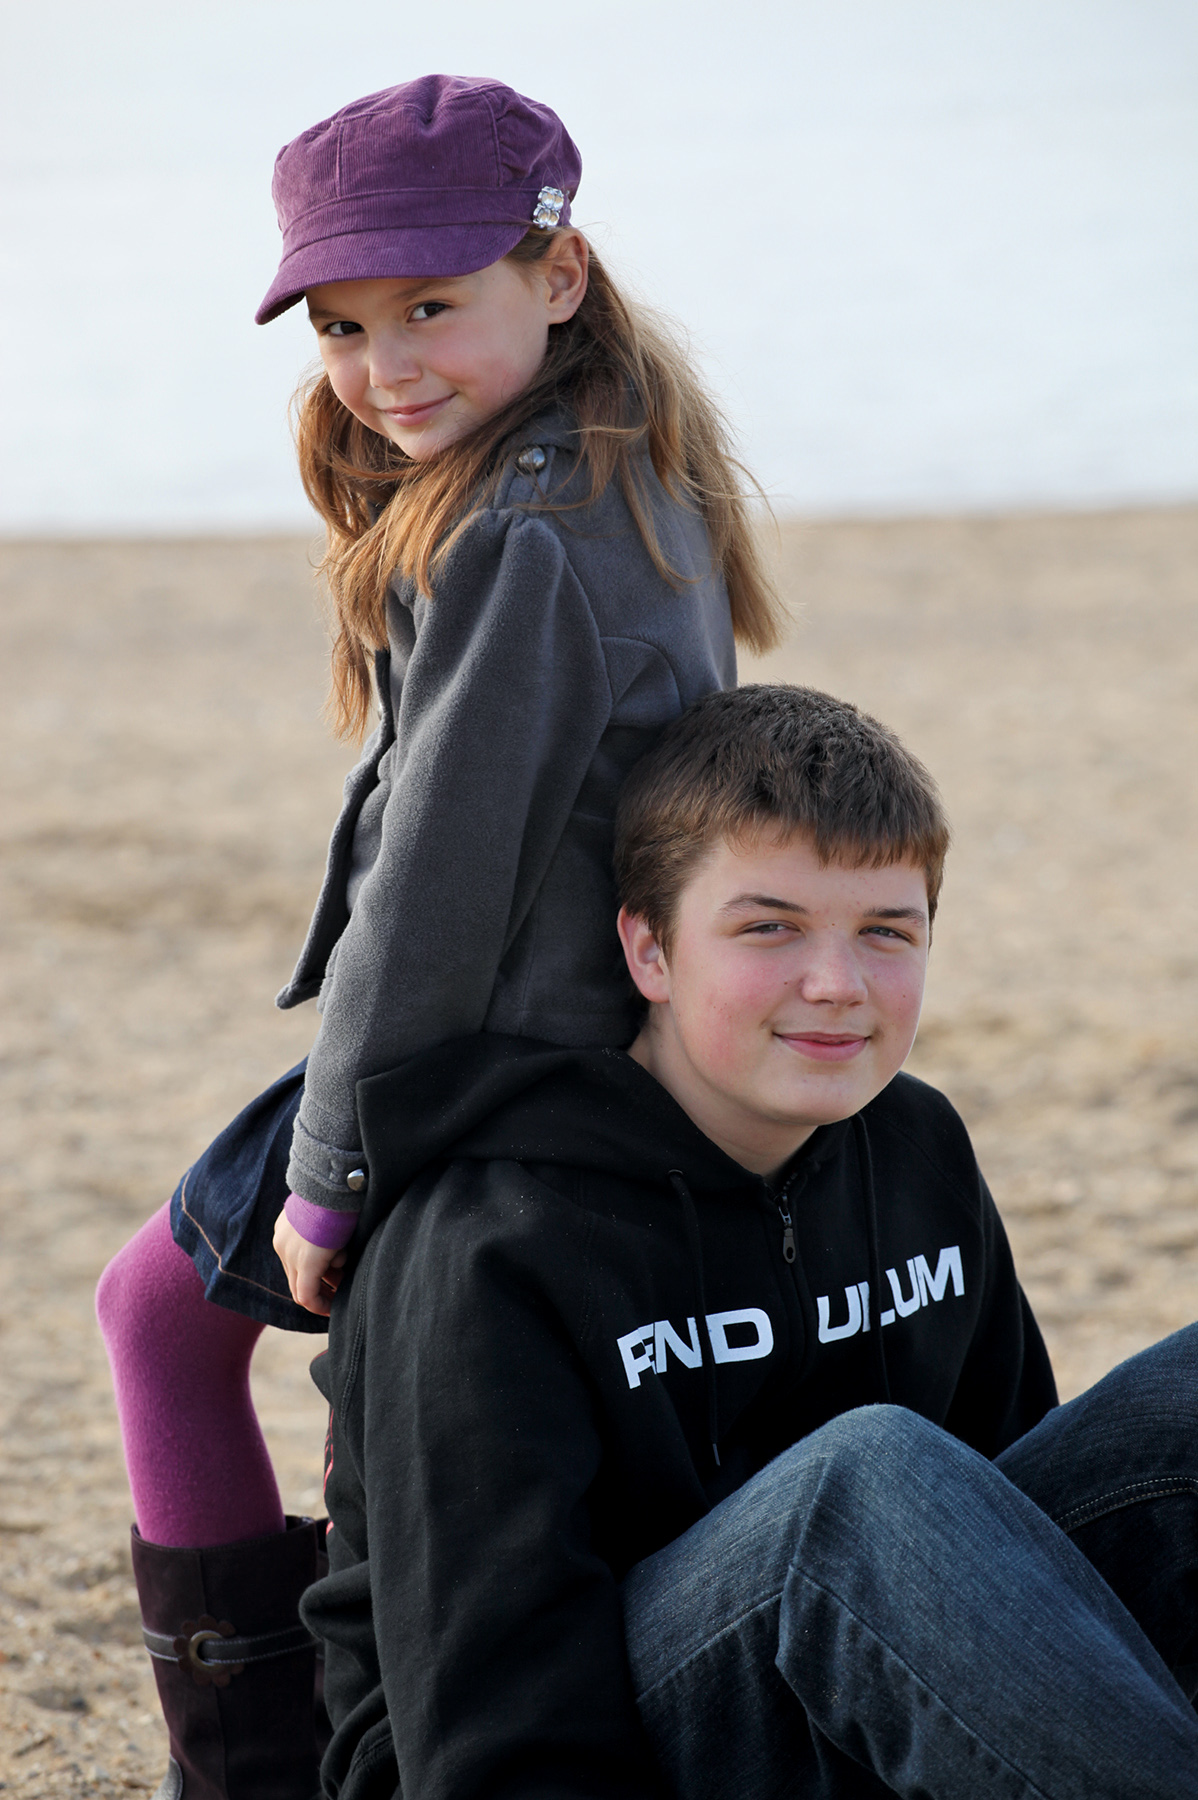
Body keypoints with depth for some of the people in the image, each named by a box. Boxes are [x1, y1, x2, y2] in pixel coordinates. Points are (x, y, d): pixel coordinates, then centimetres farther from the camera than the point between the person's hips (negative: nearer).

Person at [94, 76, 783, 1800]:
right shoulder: (643, 487, 7)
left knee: (160, 1306, 8)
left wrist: (332, 1172, -15)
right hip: (616, 1052, 8)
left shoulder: (512, 536, -22)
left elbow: (443, 870, -22)